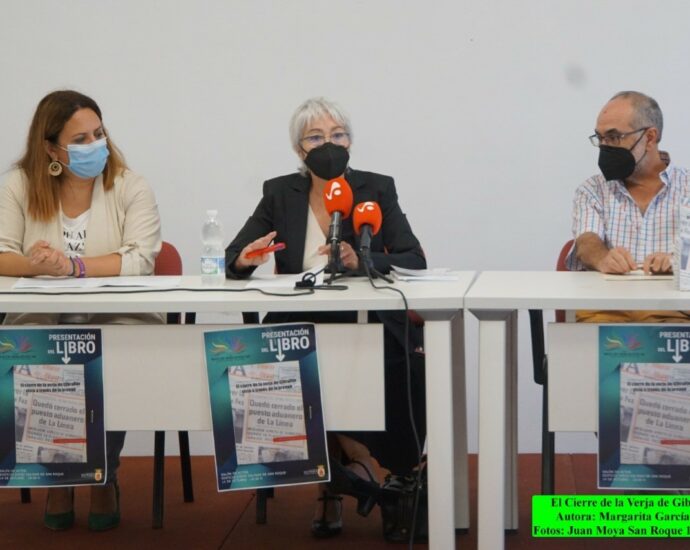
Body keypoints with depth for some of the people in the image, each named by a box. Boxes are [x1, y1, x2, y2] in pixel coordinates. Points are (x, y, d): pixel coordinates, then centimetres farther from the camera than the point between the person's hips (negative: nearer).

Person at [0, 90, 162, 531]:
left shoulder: (130, 187, 0)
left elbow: (140, 259, -13)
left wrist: (72, 267, -24)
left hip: (118, 324, -1)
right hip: (42, 325, 1)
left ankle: (105, 476, 0)